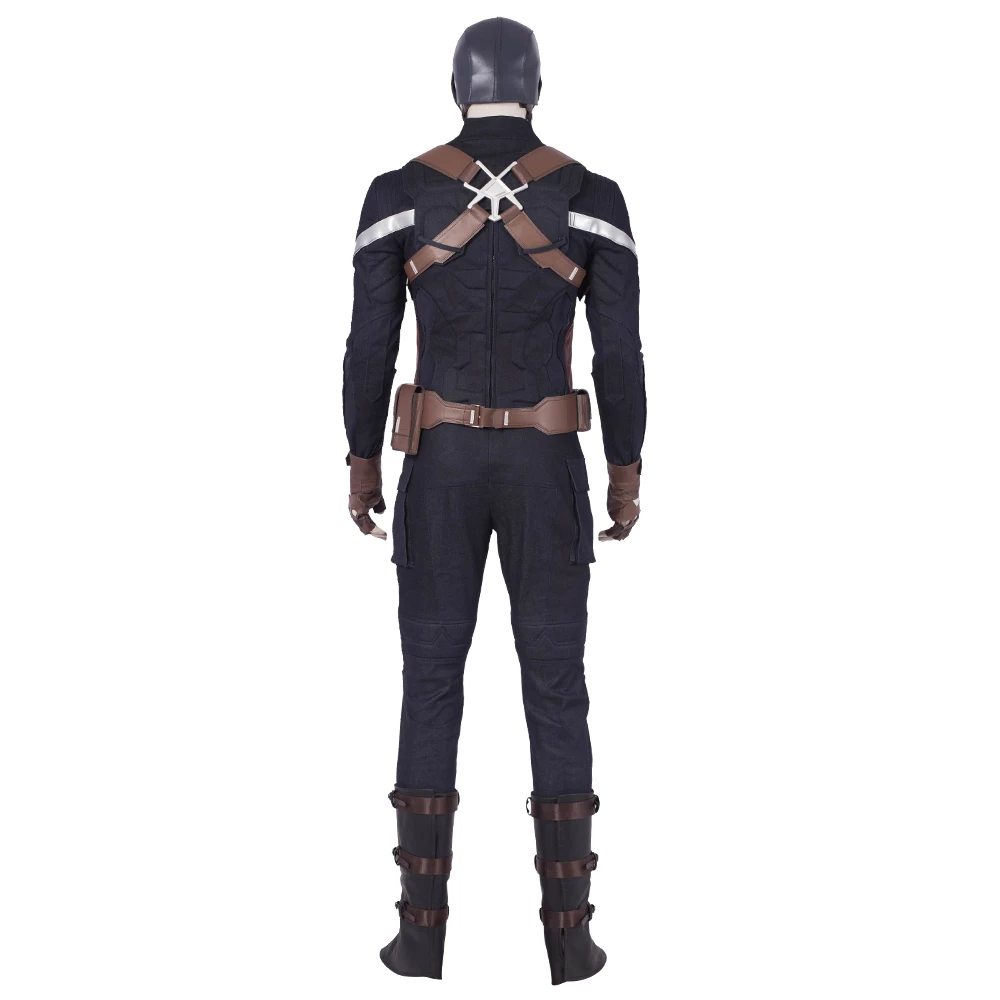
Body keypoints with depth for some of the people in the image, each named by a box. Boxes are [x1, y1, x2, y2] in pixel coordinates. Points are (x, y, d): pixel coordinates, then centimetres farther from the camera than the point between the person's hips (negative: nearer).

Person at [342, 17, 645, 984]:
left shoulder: (398, 192, -1)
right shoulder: (593, 196, -2)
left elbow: (370, 343, -2)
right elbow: (620, 350, -3)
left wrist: (361, 460, 9)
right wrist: (627, 469, 7)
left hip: (440, 465, 0)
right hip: (547, 467, 0)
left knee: (430, 682, 8)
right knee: (555, 685, 6)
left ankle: (423, 928, 11)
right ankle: (569, 933, 9)